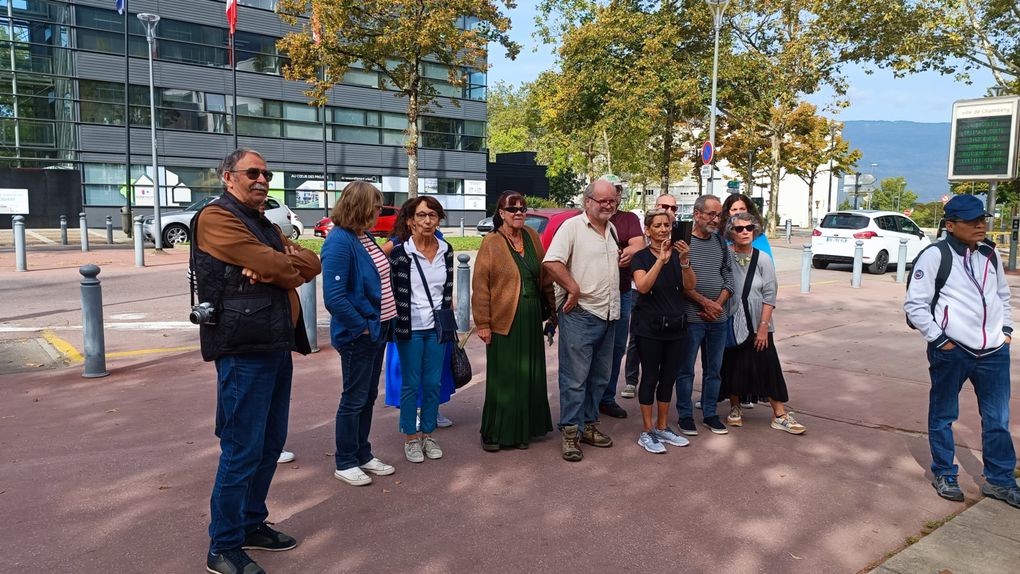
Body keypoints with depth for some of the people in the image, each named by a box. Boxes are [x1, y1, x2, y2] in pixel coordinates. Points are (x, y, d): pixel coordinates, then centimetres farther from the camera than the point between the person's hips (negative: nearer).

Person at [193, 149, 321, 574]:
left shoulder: (265, 225, 21)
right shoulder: (216, 218, -7)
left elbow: (312, 264, 8)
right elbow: (273, 266, -17)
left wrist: (280, 267, -12)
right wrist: (293, 265, 4)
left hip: (278, 346, 9)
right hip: (243, 350, -9)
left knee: (270, 444, 15)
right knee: (242, 450, -3)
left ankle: (252, 523, 30)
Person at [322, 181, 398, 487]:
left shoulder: (365, 237, 7)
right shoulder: (339, 242, -20)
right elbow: (334, 297, -24)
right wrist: (362, 327, -17)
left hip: (377, 329, 9)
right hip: (358, 335, -9)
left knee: (369, 396, 17)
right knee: (354, 399, 4)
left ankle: (363, 455, 31)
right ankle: (345, 463, 20)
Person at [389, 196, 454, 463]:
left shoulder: (446, 250, 2)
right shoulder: (400, 252, -10)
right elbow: (390, 290, -4)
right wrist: (395, 324, -6)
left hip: (437, 327, 3)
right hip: (410, 328, -3)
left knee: (433, 383, 9)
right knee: (411, 384, 5)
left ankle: (427, 434, 24)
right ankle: (411, 437, 19)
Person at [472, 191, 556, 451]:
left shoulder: (531, 236, 7)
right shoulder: (491, 242, -8)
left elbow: (544, 274, 14)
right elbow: (480, 286, -11)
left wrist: (551, 307, 12)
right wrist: (482, 323, -13)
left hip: (531, 319, 5)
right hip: (503, 320, -5)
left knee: (529, 375, 12)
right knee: (502, 378, 3)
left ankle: (525, 429, 27)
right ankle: (494, 433, 17)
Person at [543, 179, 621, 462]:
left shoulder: (611, 229, 16)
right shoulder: (572, 226, -9)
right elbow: (551, 262, -21)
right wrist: (574, 289, -16)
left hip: (608, 314, 8)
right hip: (579, 314, -8)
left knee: (599, 377, 15)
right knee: (575, 377, -3)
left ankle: (589, 424, 28)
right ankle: (570, 431, 7)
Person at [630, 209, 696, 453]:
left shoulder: (678, 254, 6)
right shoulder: (642, 257, -5)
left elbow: (690, 285, -6)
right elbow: (642, 286, -20)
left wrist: (684, 260, -22)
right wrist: (661, 259, -27)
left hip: (674, 327, 4)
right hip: (648, 327, -4)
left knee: (668, 378, 10)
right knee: (650, 377, 0)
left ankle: (662, 427, 23)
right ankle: (646, 432, 8)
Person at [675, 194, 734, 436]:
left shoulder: (720, 241, 10)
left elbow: (728, 276, 10)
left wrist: (718, 304, -5)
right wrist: (705, 303, -14)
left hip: (718, 317, 5)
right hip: (691, 317, -5)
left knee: (713, 369, 13)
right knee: (686, 369, 4)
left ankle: (710, 414, 25)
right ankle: (685, 415, 16)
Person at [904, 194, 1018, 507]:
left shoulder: (990, 254, 10)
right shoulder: (935, 256, -11)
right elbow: (915, 304, -10)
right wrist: (939, 339, -12)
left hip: (994, 352, 6)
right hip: (951, 351, -5)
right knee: (943, 416, 9)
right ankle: (944, 475, 26)